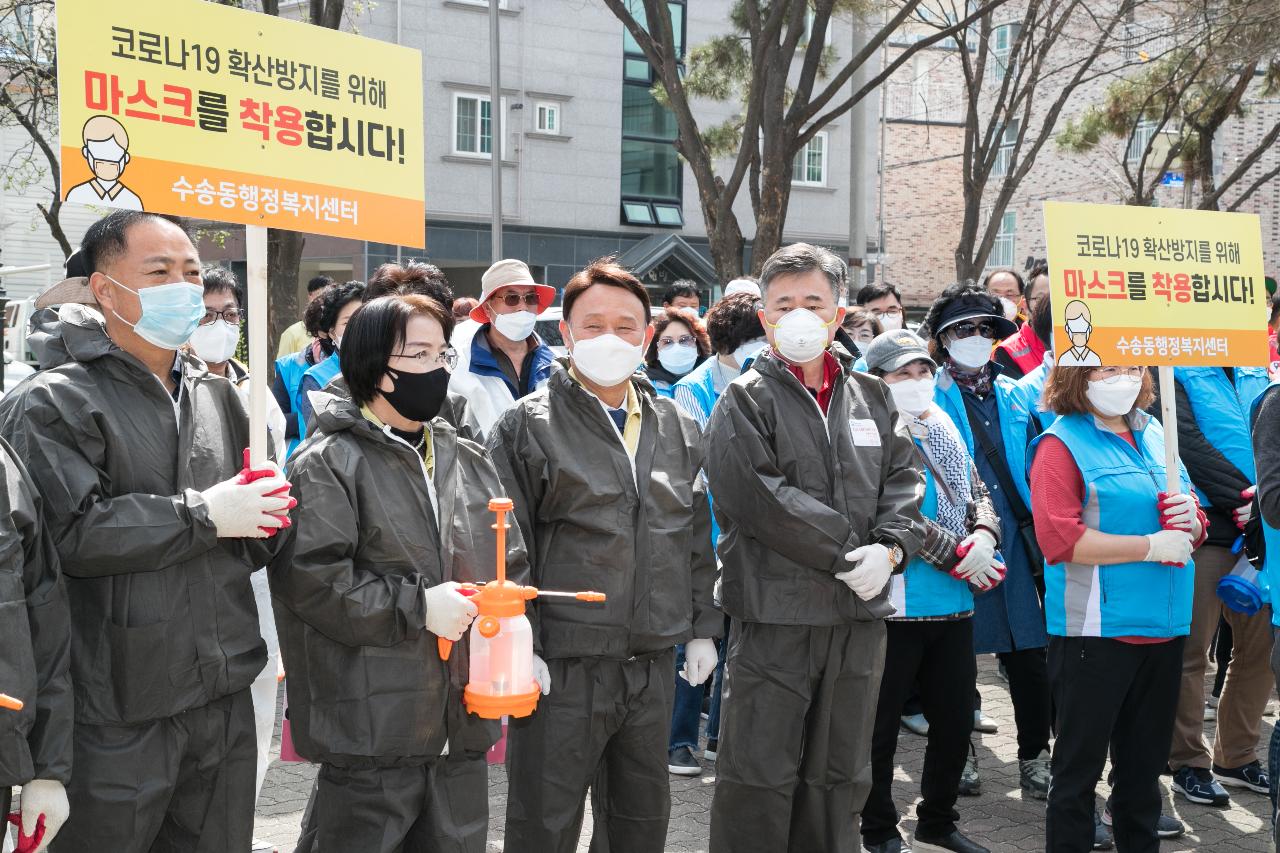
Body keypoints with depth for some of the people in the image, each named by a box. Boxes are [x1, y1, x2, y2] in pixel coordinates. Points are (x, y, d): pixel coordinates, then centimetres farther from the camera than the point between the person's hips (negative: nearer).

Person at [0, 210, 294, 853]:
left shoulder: (216, 396, 14)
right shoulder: (53, 403, -7)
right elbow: (70, 532, -22)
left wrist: (266, 511, -3)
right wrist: (203, 515, -16)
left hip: (224, 697, 6)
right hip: (118, 714, -6)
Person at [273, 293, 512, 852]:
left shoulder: (469, 461, 15)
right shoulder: (327, 464, -7)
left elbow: (512, 564, 19)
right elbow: (310, 577, -18)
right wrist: (416, 607, -17)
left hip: (463, 724, 6)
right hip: (372, 728, -6)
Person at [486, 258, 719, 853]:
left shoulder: (677, 428, 11)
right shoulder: (527, 425, -4)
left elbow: (697, 535, 16)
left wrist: (704, 627, 13)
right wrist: (519, 646, -13)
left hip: (654, 662, 5)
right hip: (563, 667, -4)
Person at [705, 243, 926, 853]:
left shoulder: (871, 397, 13)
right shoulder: (745, 400, -4)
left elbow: (904, 480, 10)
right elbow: (759, 499, -16)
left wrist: (889, 549, -8)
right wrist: (848, 553, -16)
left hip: (861, 617, 5)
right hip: (775, 614, -5)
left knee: (840, 777, 15)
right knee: (760, 779, 0)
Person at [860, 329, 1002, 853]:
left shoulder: (945, 434, 13)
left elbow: (978, 495, 15)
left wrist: (984, 535, -8)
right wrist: (958, 557, -17)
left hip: (955, 605, 7)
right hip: (894, 607, -7)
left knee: (954, 721, 15)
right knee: (881, 727, 4)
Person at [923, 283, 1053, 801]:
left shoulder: (1015, 396, 13)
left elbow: (1033, 465, 16)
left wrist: (1039, 521, 5)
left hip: (1014, 538, 3)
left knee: (1027, 653, 4)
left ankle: (1034, 760, 16)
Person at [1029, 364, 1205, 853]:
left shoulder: (1155, 436, 12)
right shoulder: (1062, 444, -8)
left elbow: (1194, 530, 19)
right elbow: (1059, 538, -19)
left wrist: (1189, 517, -4)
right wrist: (1150, 546, -17)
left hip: (1164, 627, 7)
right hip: (1096, 629, -6)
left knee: (1146, 759, 17)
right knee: (1081, 762, 3)